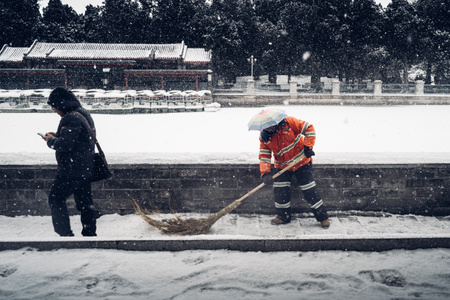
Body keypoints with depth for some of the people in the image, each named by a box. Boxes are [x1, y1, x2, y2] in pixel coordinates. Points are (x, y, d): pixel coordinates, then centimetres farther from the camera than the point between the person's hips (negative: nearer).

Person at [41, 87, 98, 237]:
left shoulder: (71, 118, -18)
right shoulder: (84, 114, 14)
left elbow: (64, 144, -23)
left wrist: (51, 140, -4)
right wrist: (57, 136, 12)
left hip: (71, 170, -10)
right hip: (85, 168, 10)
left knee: (55, 199, 2)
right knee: (85, 202, 14)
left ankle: (65, 234, 1)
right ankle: (90, 233, 21)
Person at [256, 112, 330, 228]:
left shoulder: (289, 122, -19)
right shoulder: (264, 138, -9)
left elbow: (308, 128, -14)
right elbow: (264, 156, -11)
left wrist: (308, 146, -21)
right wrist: (265, 173, -24)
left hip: (302, 162, -3)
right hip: (282, 166, 4)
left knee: (309, 190, -3)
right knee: (280, 191, -2)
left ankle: (323, 217, 10)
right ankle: (284, 216, 19)